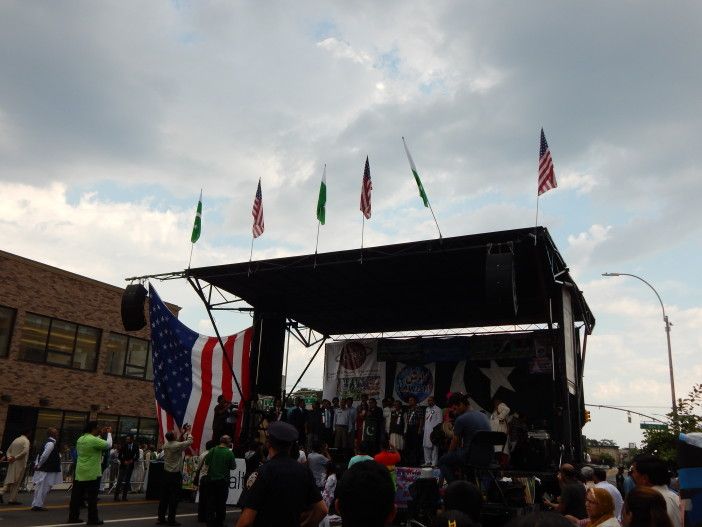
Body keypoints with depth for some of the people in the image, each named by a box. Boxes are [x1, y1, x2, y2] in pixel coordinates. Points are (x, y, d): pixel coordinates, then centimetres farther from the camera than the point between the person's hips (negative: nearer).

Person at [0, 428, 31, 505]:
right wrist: (16, 458, -15)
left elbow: (8, 450, 17)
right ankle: (12, 500, 4)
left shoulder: (15, 440, 15)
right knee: (16, 482, 1)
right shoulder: (26, 441, -9)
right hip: (20, 464, -6)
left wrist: (9, 457, 2)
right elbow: (25, 451, -24)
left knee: (10, 481, 13)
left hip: (12, 464, 6)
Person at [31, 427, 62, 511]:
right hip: (47, 470, -10)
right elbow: (44, 455, -25)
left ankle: (36, 504, 21)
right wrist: (39, 465, -13)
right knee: (43, 487, -4)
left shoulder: (49, 442, 14)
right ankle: (38, 505, 0)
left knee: (40, 488, 15)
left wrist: (37, 464, 9)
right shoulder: (51, 443, -18)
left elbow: (40, 454, 16)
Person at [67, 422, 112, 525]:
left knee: (76, 496, 10)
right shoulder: (94, 440, -18)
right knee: (92, 497, -1)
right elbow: (109, 445, -13)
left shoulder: (80, 439, 9)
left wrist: (101, 435, 19)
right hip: (92, 473, -8)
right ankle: (93, 519, 4)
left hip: (79, 473, 8)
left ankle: (73, 517, 15)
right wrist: (109, 433, 1)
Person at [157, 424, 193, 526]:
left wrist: (183, 432, 29)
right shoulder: (178, 445, -15)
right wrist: (188, 432, 16)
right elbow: (189, 441, -1)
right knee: (174, 498, 0)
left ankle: (161, 518, 14)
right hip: (175, 475, -6)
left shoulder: (166, 445, 3)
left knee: (164, 496, 10)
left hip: (166, 474, 7)